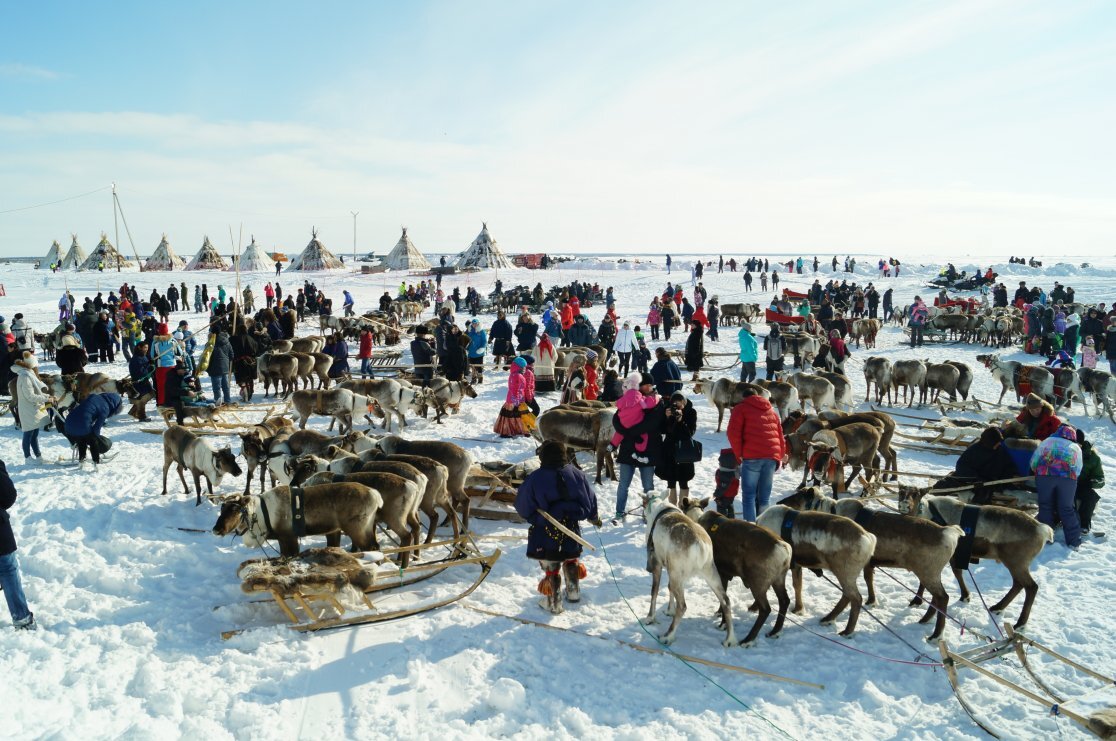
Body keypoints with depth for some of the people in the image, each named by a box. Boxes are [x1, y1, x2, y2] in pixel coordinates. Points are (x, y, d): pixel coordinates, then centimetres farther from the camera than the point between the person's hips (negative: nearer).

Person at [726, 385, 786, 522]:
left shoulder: (741, 408, 7)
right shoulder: (771, 410, 25)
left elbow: (733, 433, -5)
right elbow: (780, 434, 22)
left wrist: (739, 454, 1)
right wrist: (780, 456, 23)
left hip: (752, 457, -5)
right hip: (772, 457, 5)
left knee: (749, 495, -3)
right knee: (764, 496, 11)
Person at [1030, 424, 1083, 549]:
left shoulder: (1047, 441, 26)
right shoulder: (1076, 447, 29)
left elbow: (1033, 462, 19)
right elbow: (1078, 470, 21)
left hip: (1044, 475, -1)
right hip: (1068, 477, 1)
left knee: (1045, 506, 11)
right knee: (1066, 508, 11)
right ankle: (1074, 541, 12)